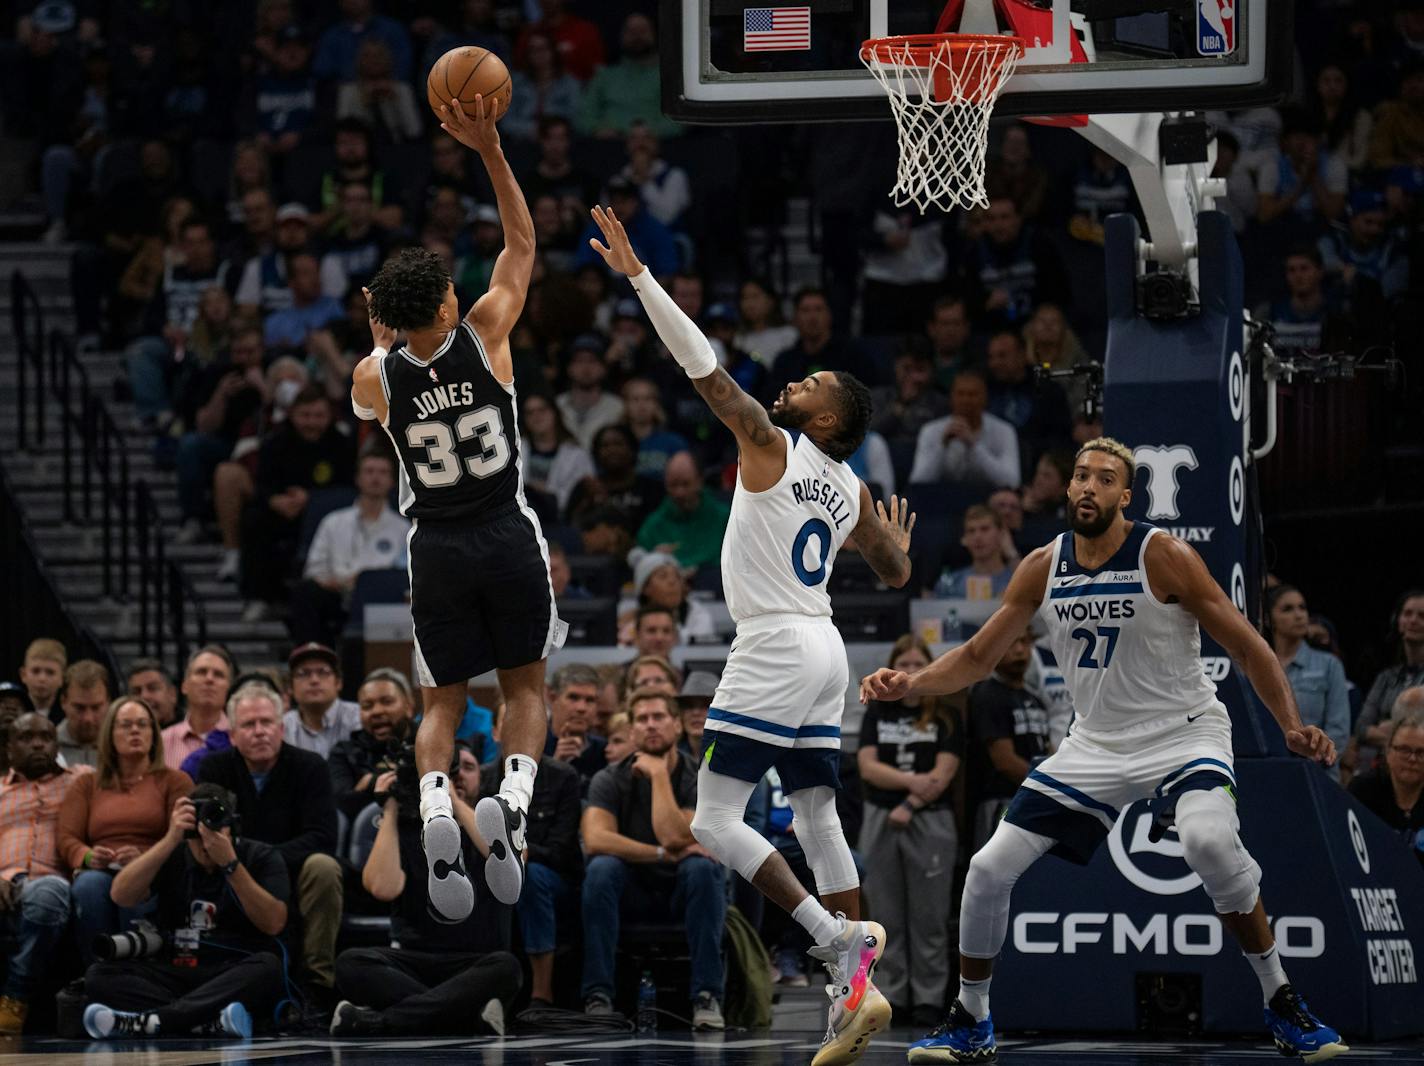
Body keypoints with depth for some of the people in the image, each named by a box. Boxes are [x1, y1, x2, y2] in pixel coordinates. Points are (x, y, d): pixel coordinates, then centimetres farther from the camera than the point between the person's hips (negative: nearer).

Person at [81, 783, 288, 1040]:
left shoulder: (260, 858, 5)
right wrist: (170, 839, -11)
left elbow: (274, 923, -9)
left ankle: (151, 1019, -43)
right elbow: (121, 896, -4)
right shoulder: (173, 857, 12)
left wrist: (230, 864, -16)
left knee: (267, 967, -36)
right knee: (100, 975, -22)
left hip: (235, 976, -2)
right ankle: (213, 1022, -41)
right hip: (176, 973, 2)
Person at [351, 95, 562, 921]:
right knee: (526, 688, 12)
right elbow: (523, 243, -1)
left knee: (444, 703, 8)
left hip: (436, 546, 1)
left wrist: (382, 338, 27)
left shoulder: (378, 377, -8)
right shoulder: (486, 336, -12)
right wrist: (492, 154, -5)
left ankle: (437, 817, -19)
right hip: (508, 537, -1)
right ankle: (512, 802, -15)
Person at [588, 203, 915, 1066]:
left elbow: (702, 363, -13)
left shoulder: (770, 444, -7)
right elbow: (895, 576, 25)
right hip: (824, 654, 8)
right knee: (819, 818, 11)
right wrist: (898, 539, 49)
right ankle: (857, 990, 5)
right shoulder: (851, 490, 13)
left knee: (716, 819, -8)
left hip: (774, 651, -8)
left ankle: (837, 937, -19)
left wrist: (637, 275, -12)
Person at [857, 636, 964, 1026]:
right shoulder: (877, 713, 11)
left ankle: (928, 998, 0)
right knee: (885, 916, 2)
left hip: (930, 821, -3)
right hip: (881, 821, 3)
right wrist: (911, 781, -14)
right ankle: (889, 995, 5)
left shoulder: (946, 716, 4)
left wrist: (909, 806, -13)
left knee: (929, 917, -3)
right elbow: (868, 767, 0)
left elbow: (943, 773, -5)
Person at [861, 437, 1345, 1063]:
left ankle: (1282, 1008, -20)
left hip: (1183, 733, -5)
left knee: (1210, 841, -36)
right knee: (990, 869, -4)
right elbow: (978, 657, 9)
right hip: (1096, 745, 5)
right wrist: (909, 684, -9)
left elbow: (1246, 646, -11)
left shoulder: (1164, 557, -14)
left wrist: (1292, 725, -24)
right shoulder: (1043, 569, 0)